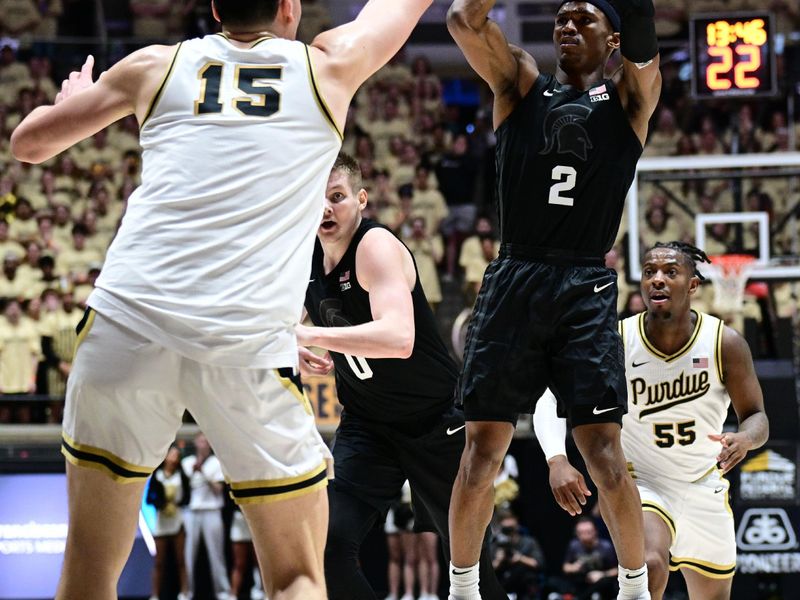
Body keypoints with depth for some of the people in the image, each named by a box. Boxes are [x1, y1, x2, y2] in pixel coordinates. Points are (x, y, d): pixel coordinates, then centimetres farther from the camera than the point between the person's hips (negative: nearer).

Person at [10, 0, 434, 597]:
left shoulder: (156, 66, 16)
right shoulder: (329, 66, 14)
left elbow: (28, 141, 27)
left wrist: (74, 99, 48)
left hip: (128, 321, 2)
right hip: (247, 345, -1)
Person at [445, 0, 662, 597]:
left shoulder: (628, 97, 10)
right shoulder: (521, 82, 12)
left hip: (587, 288, -1)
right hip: (513, 282, 1)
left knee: (604, 451, -7)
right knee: (481, 451, 0)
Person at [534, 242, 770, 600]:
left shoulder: (724, 343, -15)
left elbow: (756, 416, -6)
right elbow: (552, 400, -20)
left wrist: (745, 439, -31)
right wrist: (557, 460, -40)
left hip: (705, 487, 3)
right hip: (642, 482, -3)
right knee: (650, 565, -34)